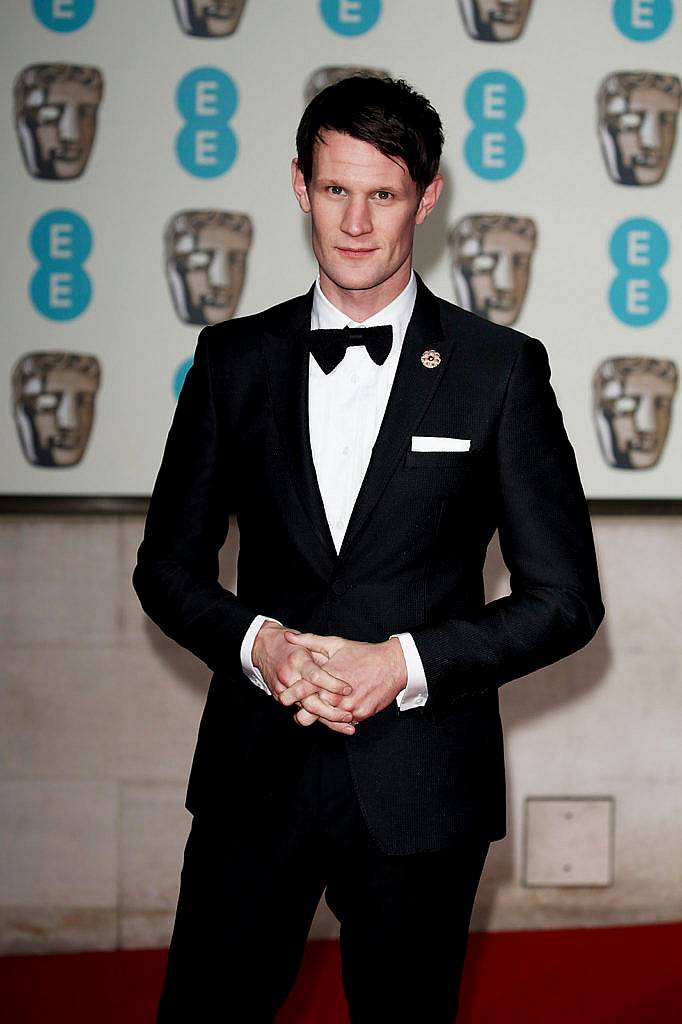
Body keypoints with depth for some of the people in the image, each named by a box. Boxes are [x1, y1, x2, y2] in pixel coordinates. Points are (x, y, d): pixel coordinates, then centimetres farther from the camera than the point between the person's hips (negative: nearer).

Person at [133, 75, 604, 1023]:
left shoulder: (501, 368, -3)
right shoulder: (234, 358, 4)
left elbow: (565, 598, -3)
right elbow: (169, 564, 9)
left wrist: (406, 664, -15)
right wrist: (255, 642, -11)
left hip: (419, 792, -1)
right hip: (256, 768, 2)